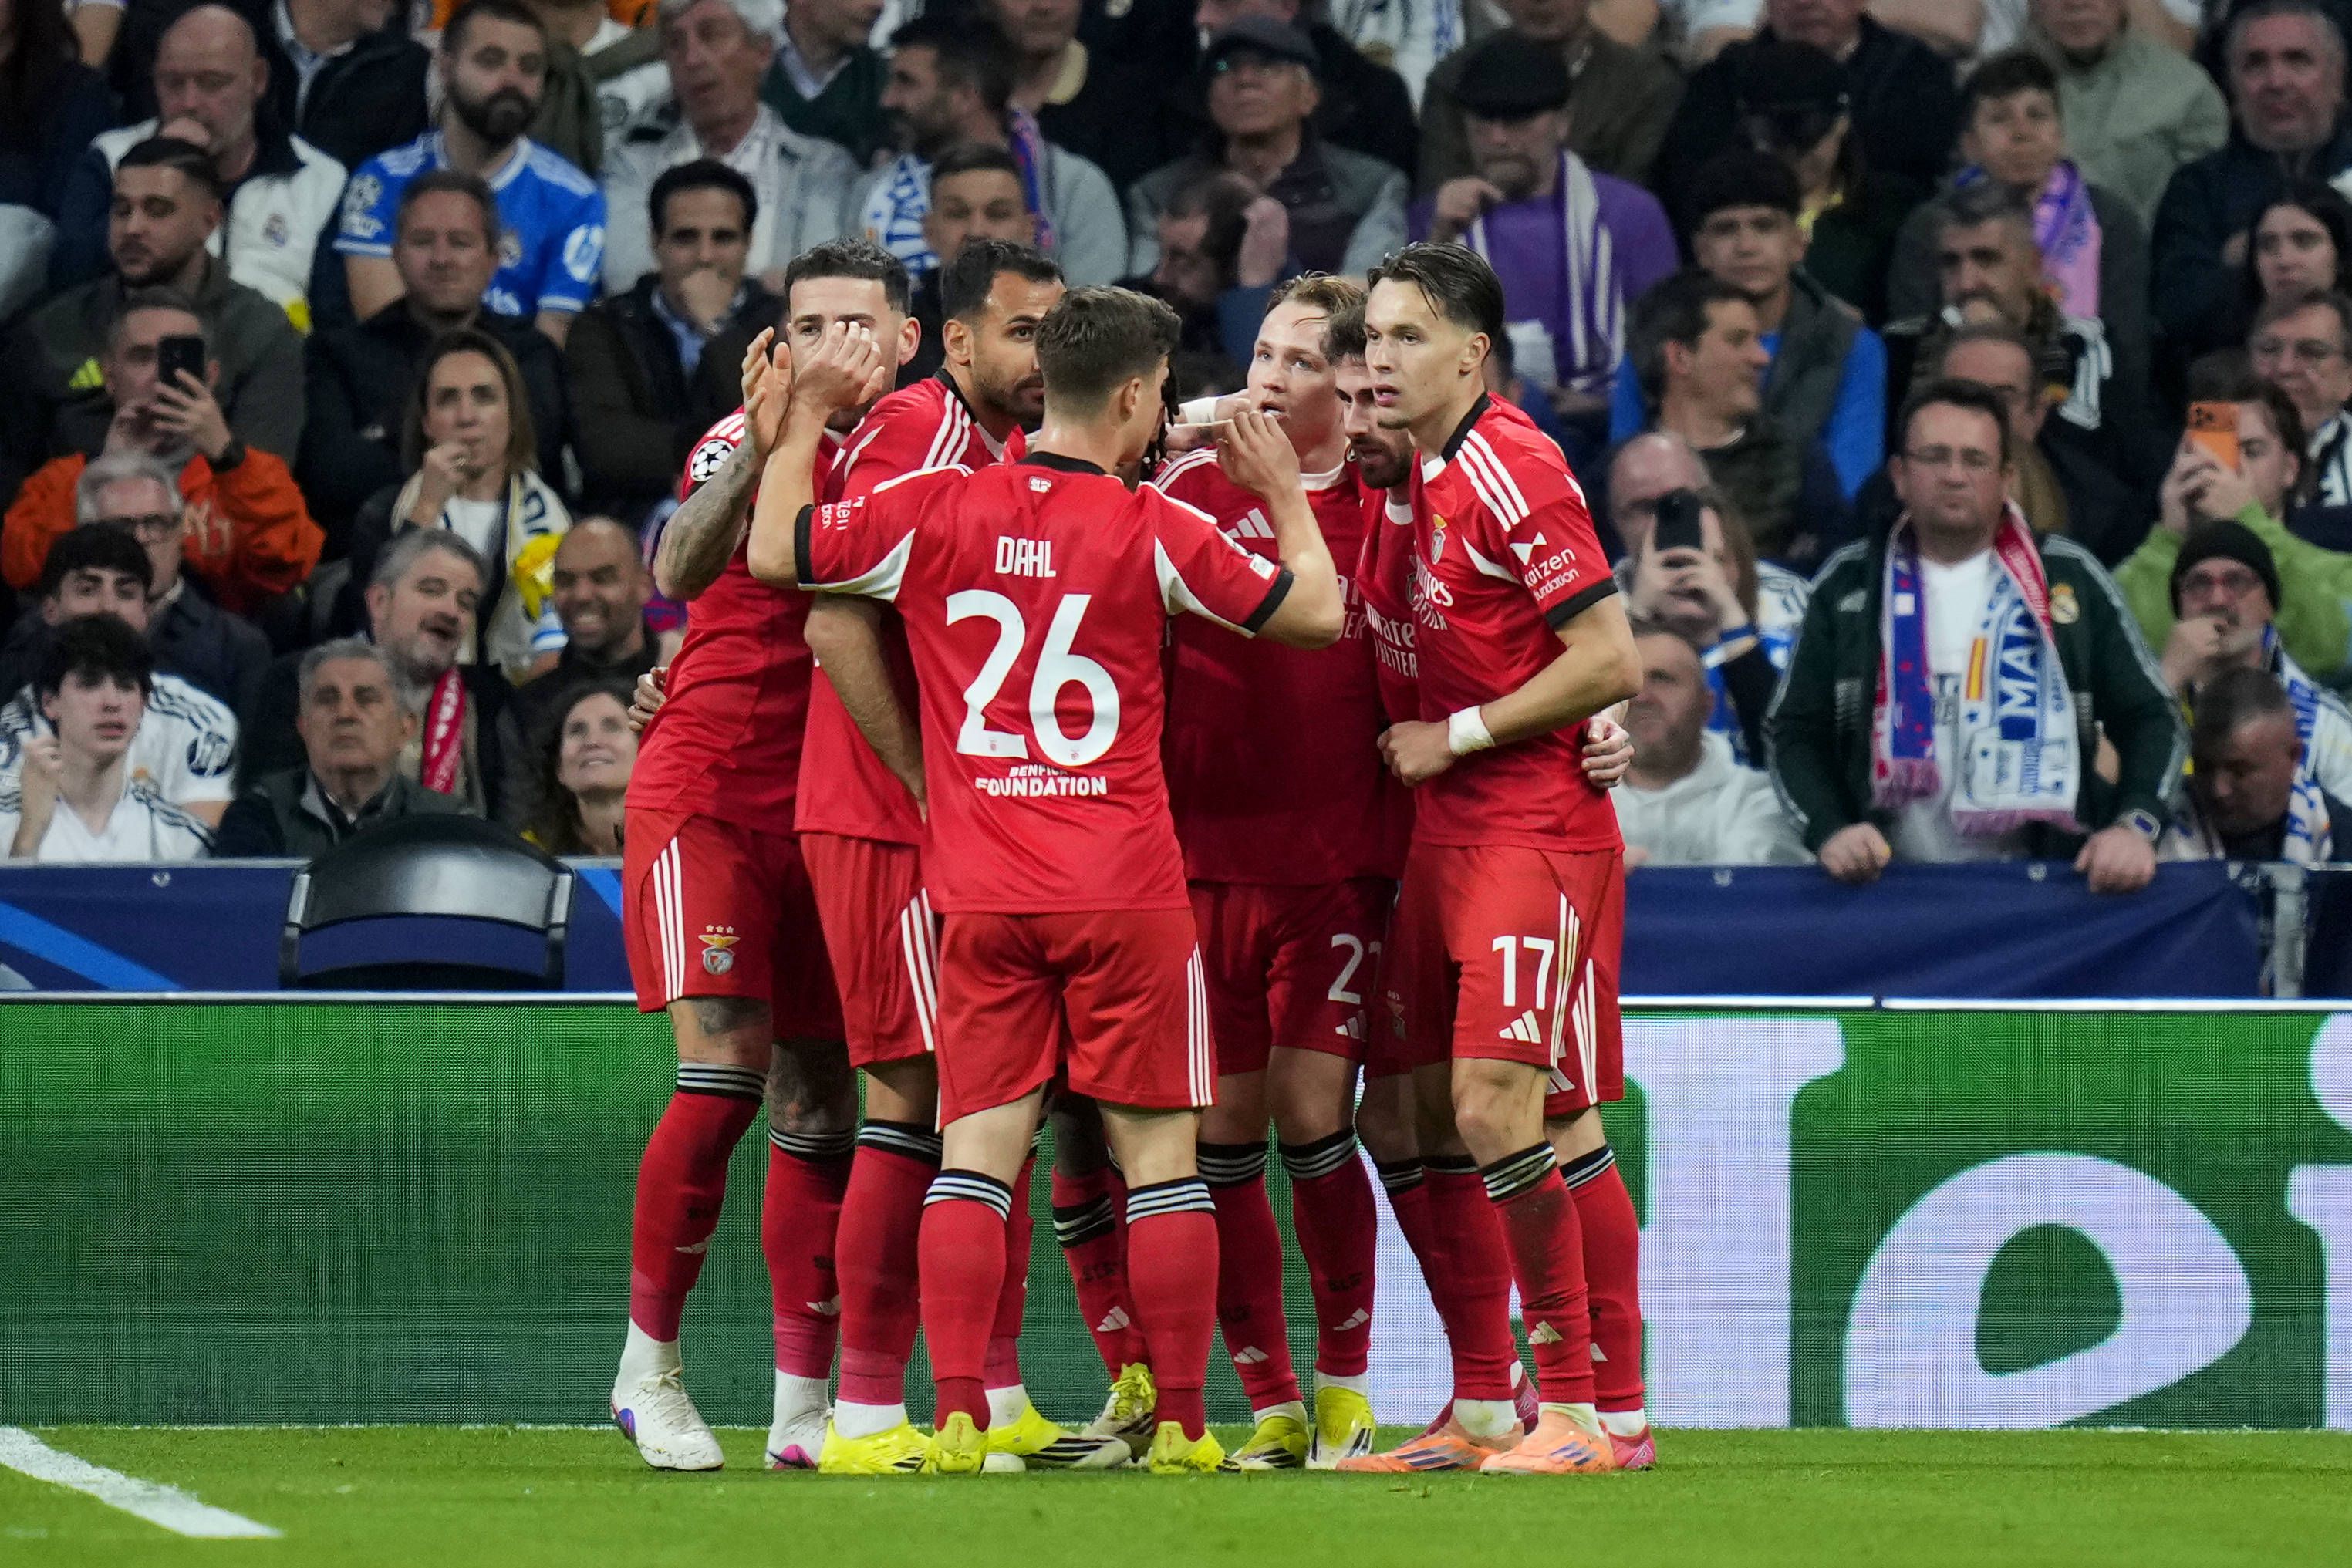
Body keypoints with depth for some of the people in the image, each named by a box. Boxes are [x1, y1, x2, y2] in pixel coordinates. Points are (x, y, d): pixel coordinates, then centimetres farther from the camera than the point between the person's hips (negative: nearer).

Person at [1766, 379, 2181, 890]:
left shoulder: (2069, 578, 10)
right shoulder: (1848, 586, 11)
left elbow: (2150, 718, 11)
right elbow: (1794, 733, 11)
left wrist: (2134, 828, -7)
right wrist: (1829, 830, -8)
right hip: (1891, 890, 0)